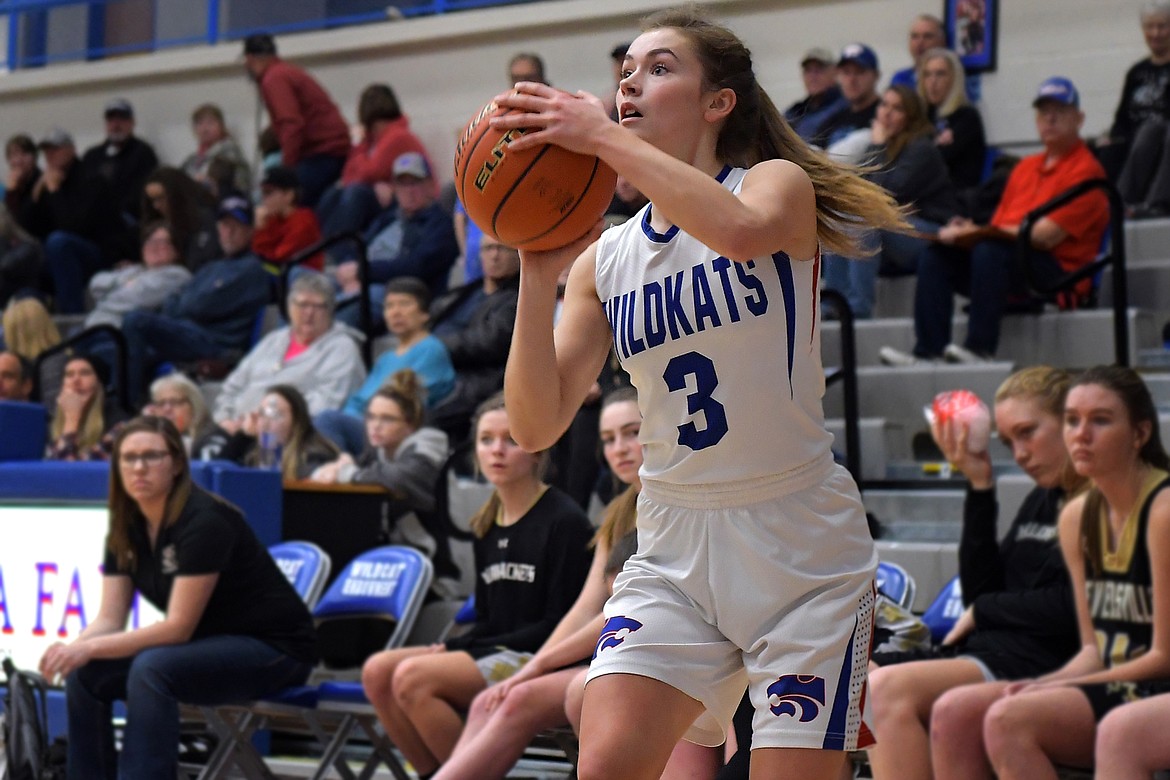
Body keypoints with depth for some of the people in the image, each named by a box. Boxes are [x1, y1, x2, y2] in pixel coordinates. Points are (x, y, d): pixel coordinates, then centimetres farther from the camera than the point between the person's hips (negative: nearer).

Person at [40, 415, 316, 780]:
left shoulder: (204, 520, -23)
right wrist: (73, 649, -23)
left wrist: (90, 648, -30)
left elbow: (178, 627, -26)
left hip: (273, 650, -8)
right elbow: (109, 620, -2)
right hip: (206, 646, 8)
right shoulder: (126, 527, 1)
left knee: (151, 669, -32)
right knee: (86, 674, -8)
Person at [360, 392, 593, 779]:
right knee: (377, 671, -9)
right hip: (493, 653, 8)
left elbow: (559, 624, -12)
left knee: (413, 678, -24)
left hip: (537, 660, -8)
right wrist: (450, 647, -5)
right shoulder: (487, 525, 14)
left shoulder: (564, 521, -9)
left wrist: (460, 650, -13)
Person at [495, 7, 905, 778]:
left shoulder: (779, 184, -5)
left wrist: (602, 137, -30)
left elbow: (742, 230, -32)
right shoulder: (604, 258, 6)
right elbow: (538, 424, -3)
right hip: (674, 548, 4)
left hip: (799, 543, -4)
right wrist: (538, 276, -14)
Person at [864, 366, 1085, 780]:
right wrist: (980, 486, 8)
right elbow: (980, 592, 14)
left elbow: (1074, 609, -16)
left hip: (1042, 664, -9)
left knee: (889, 690, -30)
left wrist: (984, 610, 0)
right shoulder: (1040, 501, 22)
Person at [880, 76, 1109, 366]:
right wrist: (971, 231, -8)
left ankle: (979, 350, -34)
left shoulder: (1085, 169, -5)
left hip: (1057, 273, -8)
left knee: (990, 251, -33)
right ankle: (928, 352, -20)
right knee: (935, 256, -7)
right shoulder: (1027, 167, 21)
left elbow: (1045, 236, -15)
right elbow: (999, 230, 16)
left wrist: (978, 234, -12)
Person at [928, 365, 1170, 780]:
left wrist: (1059, 687, -12)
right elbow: (1095, 648, 13)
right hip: (1111, 684, 8)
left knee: (1010, 719, -26)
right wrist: (1041, 685, -6)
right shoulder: (1078, 516, 11)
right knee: (954, 712, -9)